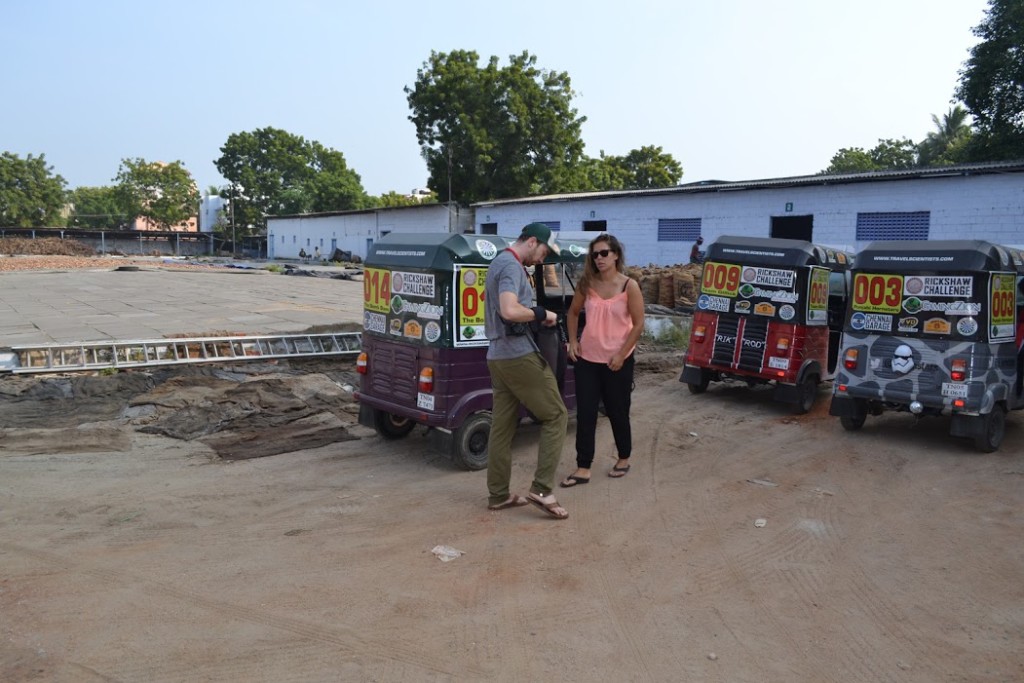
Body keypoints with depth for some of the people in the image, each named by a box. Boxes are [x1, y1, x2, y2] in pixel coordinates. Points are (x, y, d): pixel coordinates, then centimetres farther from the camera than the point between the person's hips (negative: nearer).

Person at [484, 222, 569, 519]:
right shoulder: (512, 266, -14)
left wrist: (535, 316, 11)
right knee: (555, 415, -1)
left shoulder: (498, 262, 18)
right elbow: (509, 311, -30)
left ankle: (498, 494, 17)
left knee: (502, 426, 11)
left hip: (498, 356, 10)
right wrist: (541, 313, -14)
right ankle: (541, 489, -2)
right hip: (519, 355, -10)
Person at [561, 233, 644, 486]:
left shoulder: (629, 286, -10)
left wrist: (621, 354, -12)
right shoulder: (587, 283, 0)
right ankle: (583, 469, 9)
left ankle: (624, 459, 32)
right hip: (587, 359, 3)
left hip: (617, 361, -3)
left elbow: (638, 325, -8)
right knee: (585, 414, 2)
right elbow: (573, 313, 15)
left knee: (617, 412, 11)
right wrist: (572, 341, 4)